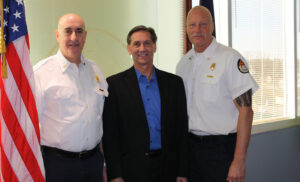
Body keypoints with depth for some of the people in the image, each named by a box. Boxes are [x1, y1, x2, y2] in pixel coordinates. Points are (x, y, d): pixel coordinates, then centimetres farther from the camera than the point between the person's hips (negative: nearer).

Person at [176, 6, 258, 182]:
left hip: (221, 146, -5)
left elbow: (246, 110, -15)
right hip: (190, 145, 5)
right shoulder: (183, 63, 8)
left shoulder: (231, 58, -12)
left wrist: (239, 161, -18)